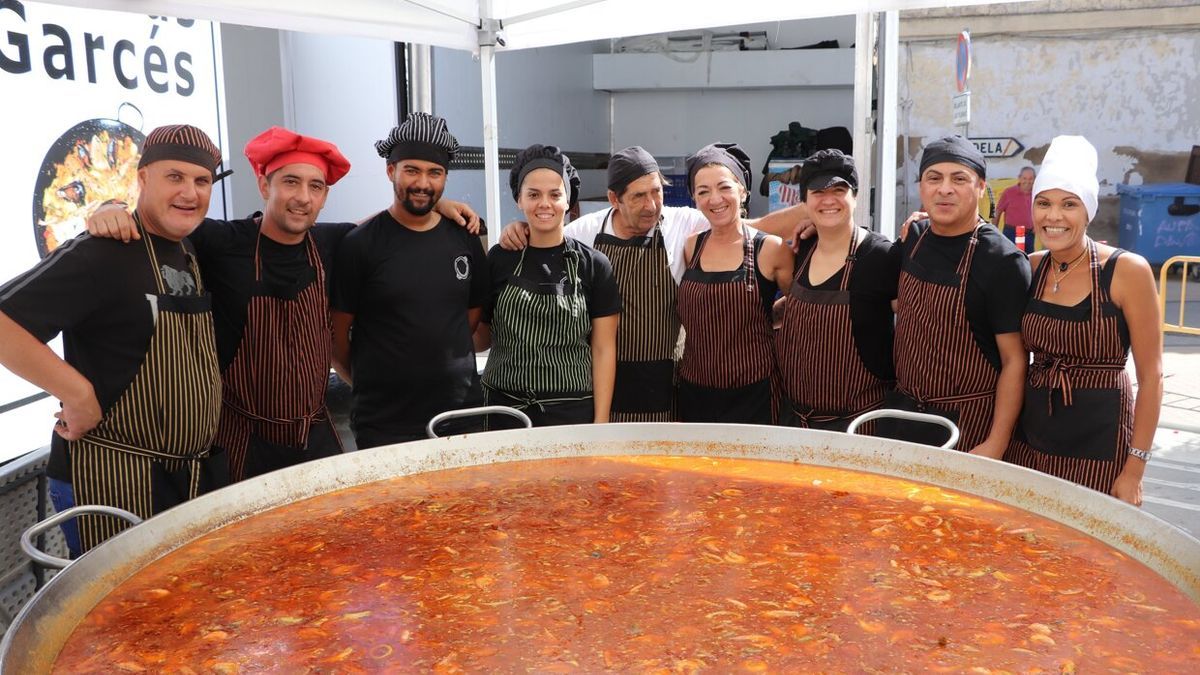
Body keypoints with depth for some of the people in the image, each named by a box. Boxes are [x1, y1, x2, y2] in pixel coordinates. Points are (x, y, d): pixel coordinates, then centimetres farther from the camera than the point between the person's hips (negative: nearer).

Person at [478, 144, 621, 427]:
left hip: (573, 412, -1)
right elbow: (481, 335, 12)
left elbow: (603, 350, -1)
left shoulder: (593, 265, -1)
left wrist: (601, 423, -5)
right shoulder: (499, 259, 4)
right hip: (505, 409, 2)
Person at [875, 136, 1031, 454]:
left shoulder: (1003, 261, -15)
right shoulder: (913, 238, 3)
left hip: (967, 425, -6)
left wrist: (995, 445, -20)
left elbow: (1014, 361, -16)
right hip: (900, 411, 6)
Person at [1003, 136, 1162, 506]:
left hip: (1099, 442, -4)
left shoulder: (1127, 271, -10)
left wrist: (1135, 469, -11)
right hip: (1030, 438, 4)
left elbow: (1151, 377, -8)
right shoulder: (1030, 268, 2)